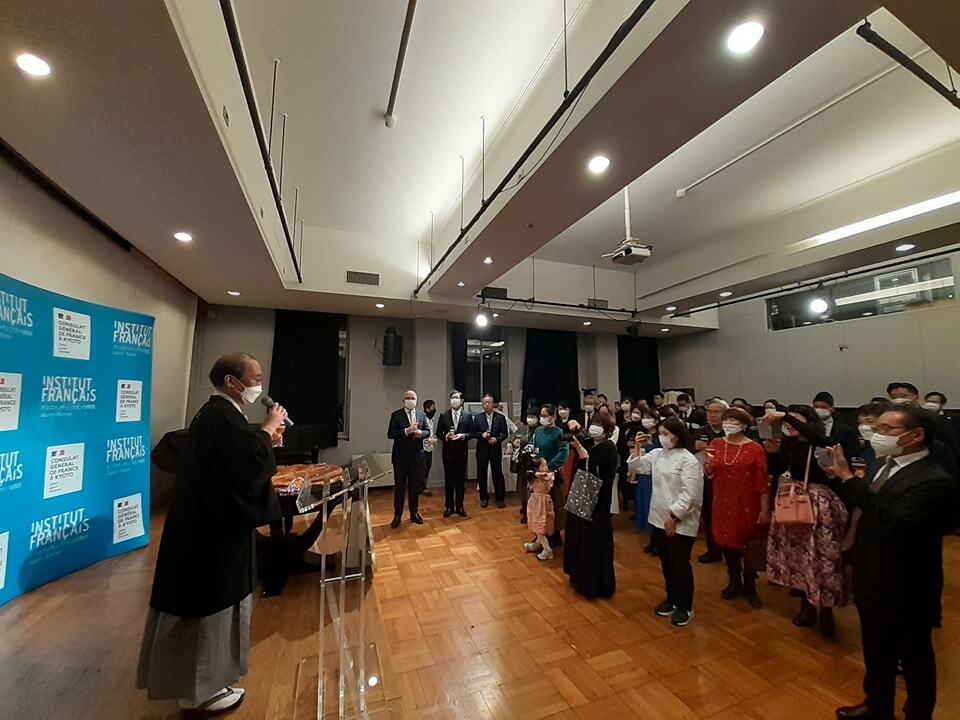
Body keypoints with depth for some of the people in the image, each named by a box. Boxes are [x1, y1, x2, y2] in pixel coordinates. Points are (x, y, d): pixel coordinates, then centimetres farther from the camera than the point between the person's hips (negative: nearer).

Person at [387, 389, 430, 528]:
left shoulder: (422, 415, 7)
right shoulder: (396, 415, -4)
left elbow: (428, 432, 8)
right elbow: (390, 434, -11)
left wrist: (420, 432, -14)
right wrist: (407, 430, -24)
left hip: (417, 455, 3)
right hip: (401, 456, -3)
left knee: (415, 486, 13)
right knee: (400, 487, 6)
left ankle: (414, 513, 28)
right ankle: (397, 516, 20)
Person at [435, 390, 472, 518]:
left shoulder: (467, 415, 2)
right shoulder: (443, 416, 3)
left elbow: (471, 432, 1)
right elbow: (438, 433, 3)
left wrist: (463, 436, -18)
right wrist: (446, 436, -16)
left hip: (462, 450, 0)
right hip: (448, 451, 0)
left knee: (461, 479, 8)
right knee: (448, 479, 7)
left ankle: (459, 506, 21)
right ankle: (449, 507, 19)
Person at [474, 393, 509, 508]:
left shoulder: (500, 417, 1)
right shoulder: (477, 417, 3)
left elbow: (504, 433, 0)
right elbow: (473, 433, 3)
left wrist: (497, 439, -17)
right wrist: (482, 434, -15)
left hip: (496, 449, -1)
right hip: (482, 449, 1)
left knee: (498, 474, 4)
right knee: (482, 475, 8)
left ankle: (500, 498, 19)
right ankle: (484, 498, 23)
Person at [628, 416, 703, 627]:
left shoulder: (689, 461, -17)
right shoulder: (657, 454, 4)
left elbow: (689, 495, -19)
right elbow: (636, 466, 8)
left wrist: (674, 517, -18)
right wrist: (637, 446, -4)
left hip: (681, 523, -7)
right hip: (659, 519, 7)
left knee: (680, 566, 7)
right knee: (666, 563, 19)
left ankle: (685, 607, 26)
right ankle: (672, 599, 37)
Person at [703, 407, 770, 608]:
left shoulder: (755, 449, -11)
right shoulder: (716, 444, 0)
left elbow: (762, 482, -10)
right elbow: (709, 475, 2)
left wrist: (765, 510, -10)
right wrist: (709, 463, -19)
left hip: (747, 504, -3)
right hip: (723, 503, 3)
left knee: (748, 545, 11)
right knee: (727, 543, 14)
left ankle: (750, 586, 31)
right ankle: (735, 583, 34)